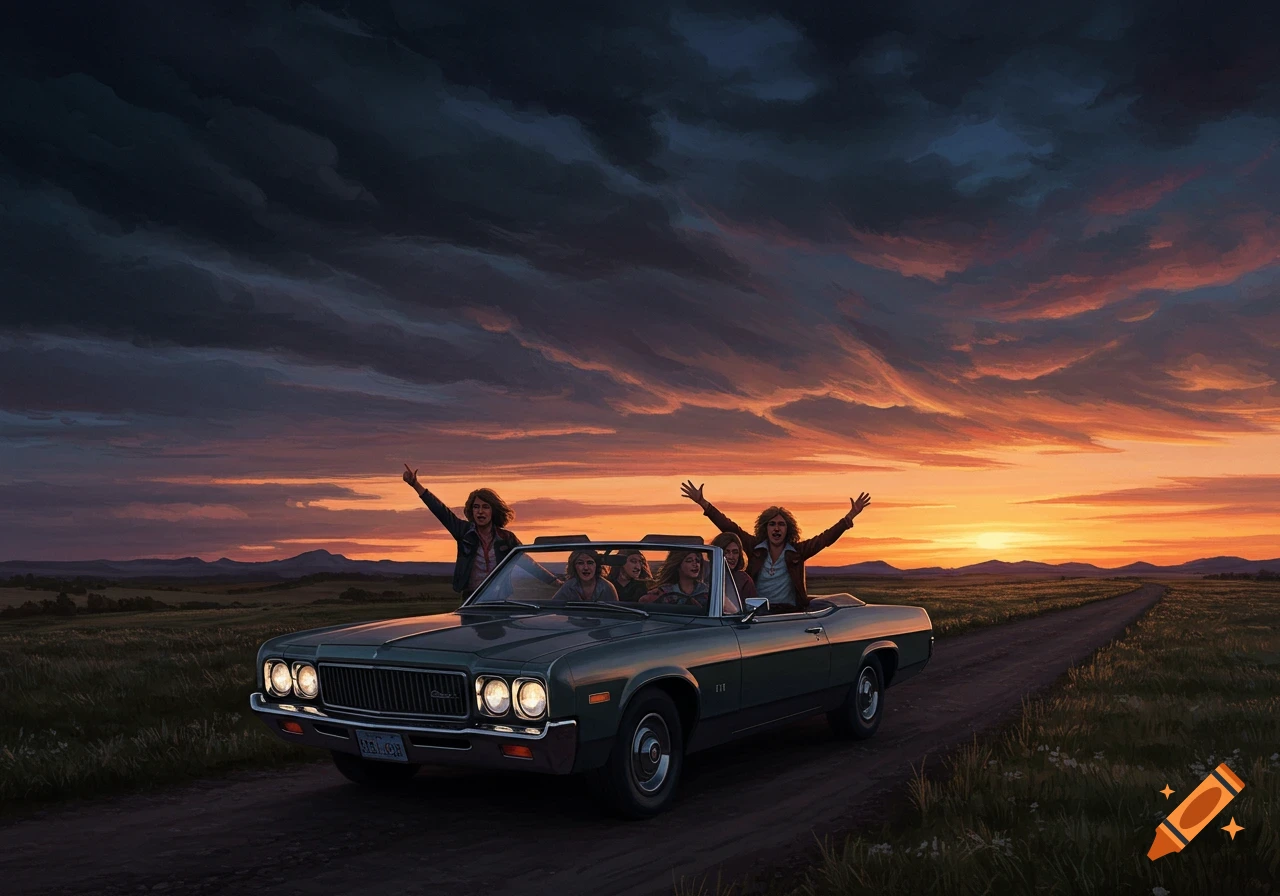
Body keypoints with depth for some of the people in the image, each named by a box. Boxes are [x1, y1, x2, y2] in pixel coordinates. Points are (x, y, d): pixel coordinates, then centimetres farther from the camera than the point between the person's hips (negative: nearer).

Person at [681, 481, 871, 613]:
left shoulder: (798, 551, 7)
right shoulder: (755, 548, 8)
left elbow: (826, 538, 1)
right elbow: (729, 527, 5)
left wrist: (850, 516, -7)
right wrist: (703, 503, 1)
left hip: (790, 613, 0)